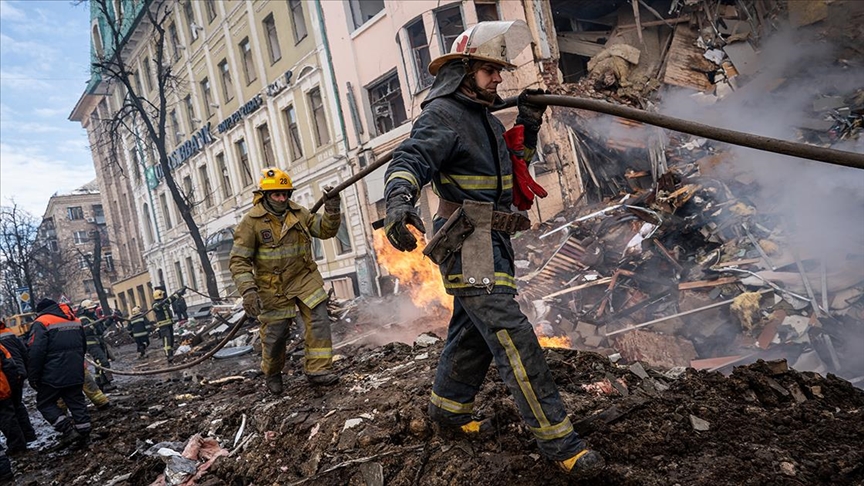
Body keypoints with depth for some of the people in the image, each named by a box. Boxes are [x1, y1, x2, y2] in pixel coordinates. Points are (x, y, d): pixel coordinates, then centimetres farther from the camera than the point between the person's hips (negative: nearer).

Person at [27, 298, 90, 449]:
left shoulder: (41, 323, -9)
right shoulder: (75, 320, 14)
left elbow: (36, 352, -17)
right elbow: (84, 347, 21)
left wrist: (33, 377, -10)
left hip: (53, 375, -6)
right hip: (75, 374, 6)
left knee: (44, 403, 8)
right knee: (77, 402, 11)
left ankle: (68, 430, -4)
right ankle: (83, 432, 10)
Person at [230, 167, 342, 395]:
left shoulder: (298, 212, 1)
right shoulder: (251, 222, -13)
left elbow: (325, 230, 2)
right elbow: (239, 261, -14)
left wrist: (332, 209, -16)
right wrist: (248, 291, -26)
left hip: (304, 278, 4)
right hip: (274, 287, -3)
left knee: (319, 319, -10)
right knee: (275, 334, 6)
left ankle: (317, 369, 0)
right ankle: (272, 374, 33)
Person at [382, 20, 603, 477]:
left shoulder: (485, 117, 17)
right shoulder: (441, 116, -12)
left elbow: (514, 159, 28)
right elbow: (410, 159, -29)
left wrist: (529, 122, 11)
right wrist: (399, 199, -50)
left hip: (492, 242, 10)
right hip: (469, 245, -10)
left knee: (473, 331, 19)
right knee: (513, 338, -12)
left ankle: (448, 409, 37)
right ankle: (557, 440, -7)